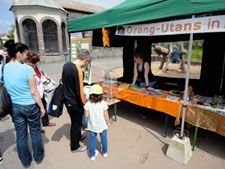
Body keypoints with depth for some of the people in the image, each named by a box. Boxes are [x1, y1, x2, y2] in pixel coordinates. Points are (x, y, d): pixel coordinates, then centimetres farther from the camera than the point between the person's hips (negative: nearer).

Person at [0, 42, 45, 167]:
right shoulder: (27, 69, -18)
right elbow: (34, 92, -16)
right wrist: (42, 107, -6)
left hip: (14, 106, 5)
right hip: (30, 106, -4)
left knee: (21, 135, 17)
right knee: (35, 132, 15)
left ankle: (26, 161, 35)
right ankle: (38, 157, 34)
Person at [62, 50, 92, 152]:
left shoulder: (66, 65, 1)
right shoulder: (78, 70, -26)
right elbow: (80, 92, -24)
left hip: (67, 99, 8)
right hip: (74, 102, -8)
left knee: (76, 120, 27)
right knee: (76, 123, 10)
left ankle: (78, 136, 49)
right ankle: (75, 147, 29)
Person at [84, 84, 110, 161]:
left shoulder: (88, 104, -15)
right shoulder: (103, 103, -18)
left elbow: (87, 115, -12)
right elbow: (106, 116, -13)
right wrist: (108, 123, 3)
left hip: (92, 126, 0)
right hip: (102, 125, 0)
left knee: (92, 139, 18)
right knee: (103, 139, 21)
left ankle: (92, 155, 31)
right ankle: (105, 152, 40)